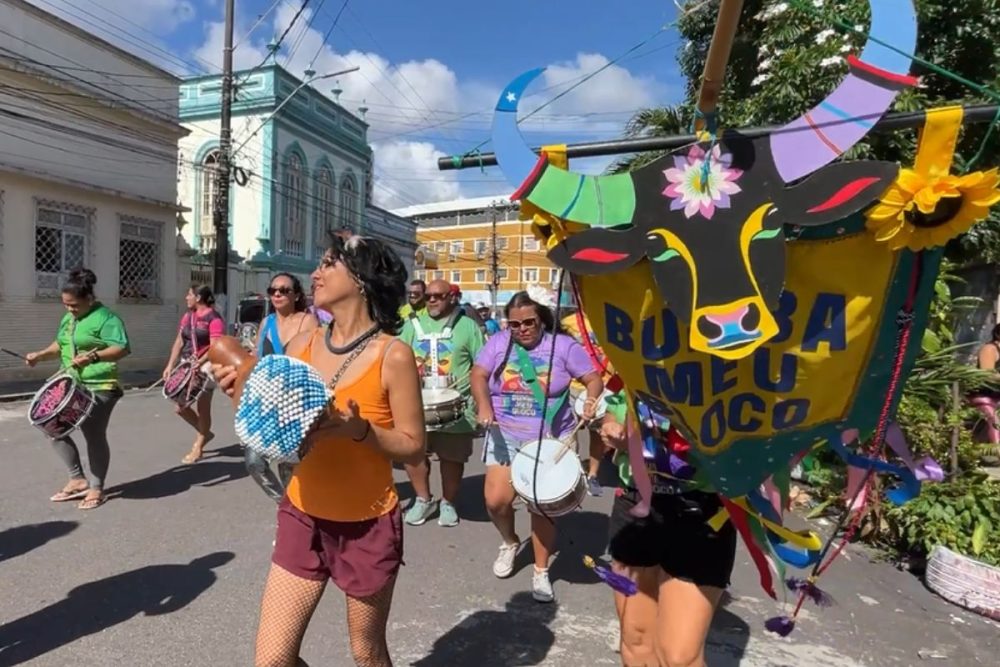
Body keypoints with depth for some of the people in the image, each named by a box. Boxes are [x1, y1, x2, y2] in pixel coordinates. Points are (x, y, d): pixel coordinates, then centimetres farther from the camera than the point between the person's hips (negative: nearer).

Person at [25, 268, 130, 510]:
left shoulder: (105, 318, -14)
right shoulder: (68, 319, 14)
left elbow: (122, 348, -24)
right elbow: (60, 345, 26)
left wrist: (94, 357, -36)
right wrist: (40, 355, 8)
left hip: (100, 388, -9)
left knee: (94, 435, -3)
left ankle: (96, 488, 12)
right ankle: (78, 479, 19)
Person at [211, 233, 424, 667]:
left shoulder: (393, 356, -16)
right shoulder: (300, 346, -2)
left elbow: (413, 448, -13)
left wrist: (358, 429, -28)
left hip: (368, 526, -3)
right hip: (302, 518, 4)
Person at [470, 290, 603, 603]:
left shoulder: (563, 345, -3)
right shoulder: (498, 343, 1)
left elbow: (593, 379, -3)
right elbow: (478, 374, -8)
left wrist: (592, 400, -24)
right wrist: (484, 405, -26)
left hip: (551, 439, -1)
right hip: (505, 435, 2)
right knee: (496, 500, -8)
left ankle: (541, 571, 25)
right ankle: (510, 543, 27)